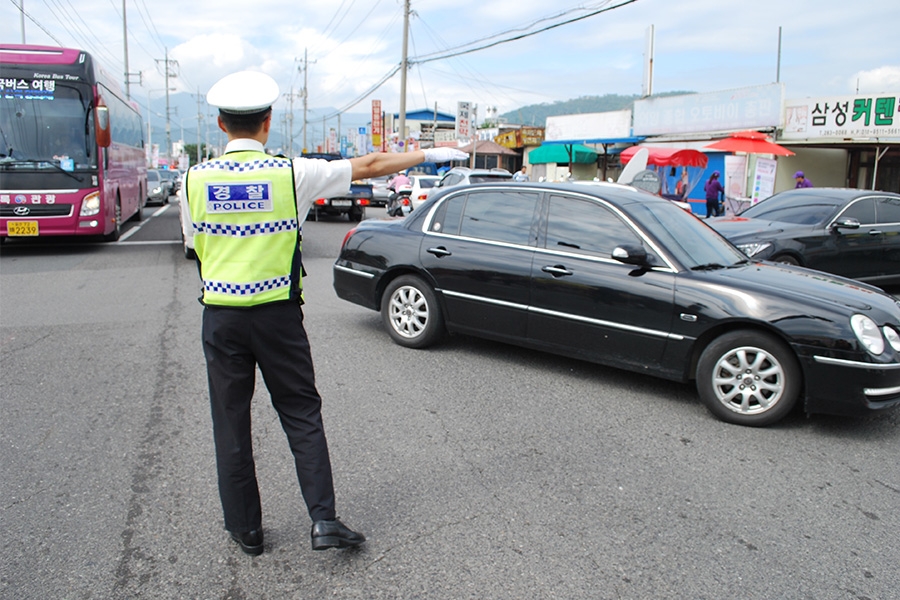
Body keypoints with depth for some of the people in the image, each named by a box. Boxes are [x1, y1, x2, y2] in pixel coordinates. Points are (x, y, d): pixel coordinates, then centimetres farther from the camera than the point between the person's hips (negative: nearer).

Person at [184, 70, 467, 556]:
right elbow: (369, 165, -1)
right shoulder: (292, 173, -8)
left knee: (231, 423, 12)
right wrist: (429, 155, 10)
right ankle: (323, 520, 8)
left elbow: (197, 245, 10)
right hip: (277, 314, -1)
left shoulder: (195, 179, -2)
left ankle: (245, 530, 22)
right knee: (302, 415, 10)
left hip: (221, 316, 2)